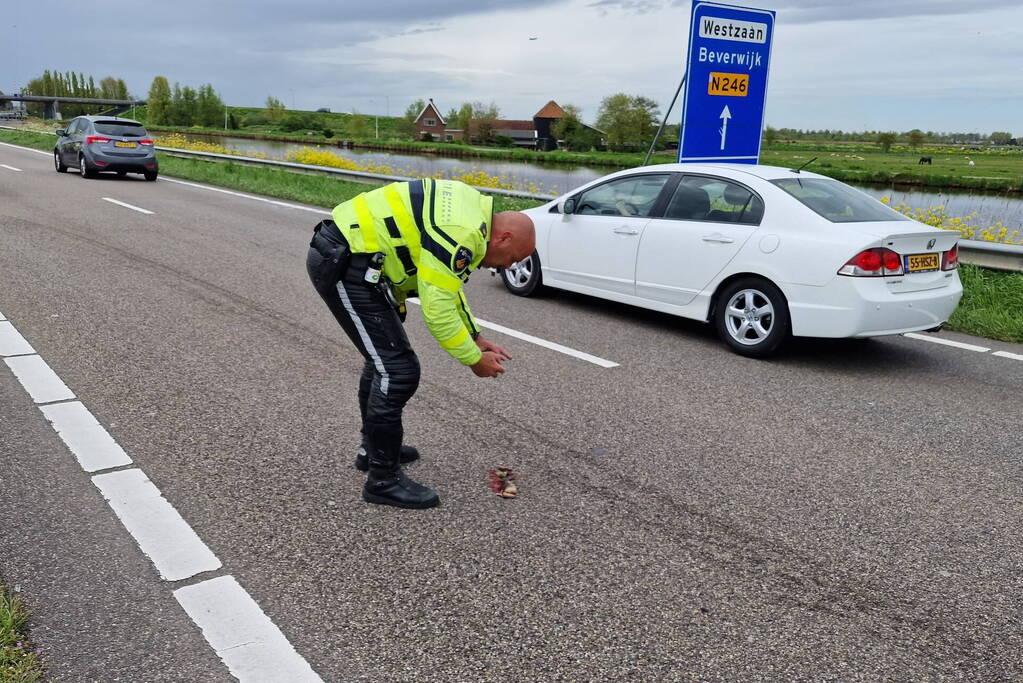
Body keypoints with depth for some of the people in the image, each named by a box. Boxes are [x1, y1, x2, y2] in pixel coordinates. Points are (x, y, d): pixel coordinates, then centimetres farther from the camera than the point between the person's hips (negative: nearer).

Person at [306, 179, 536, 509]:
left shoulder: (471, 211, 13)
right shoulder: (461, 235, -20)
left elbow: (447, 287, 22)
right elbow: (437, 310, -21)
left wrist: (476, 338, 20)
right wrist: (474, 359, -8)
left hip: (336, 252, 11)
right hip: (344, 262, -11)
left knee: (383, 358, 22)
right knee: (397, 370, -10)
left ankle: (373, 448, 37)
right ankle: (383, 480, 2)